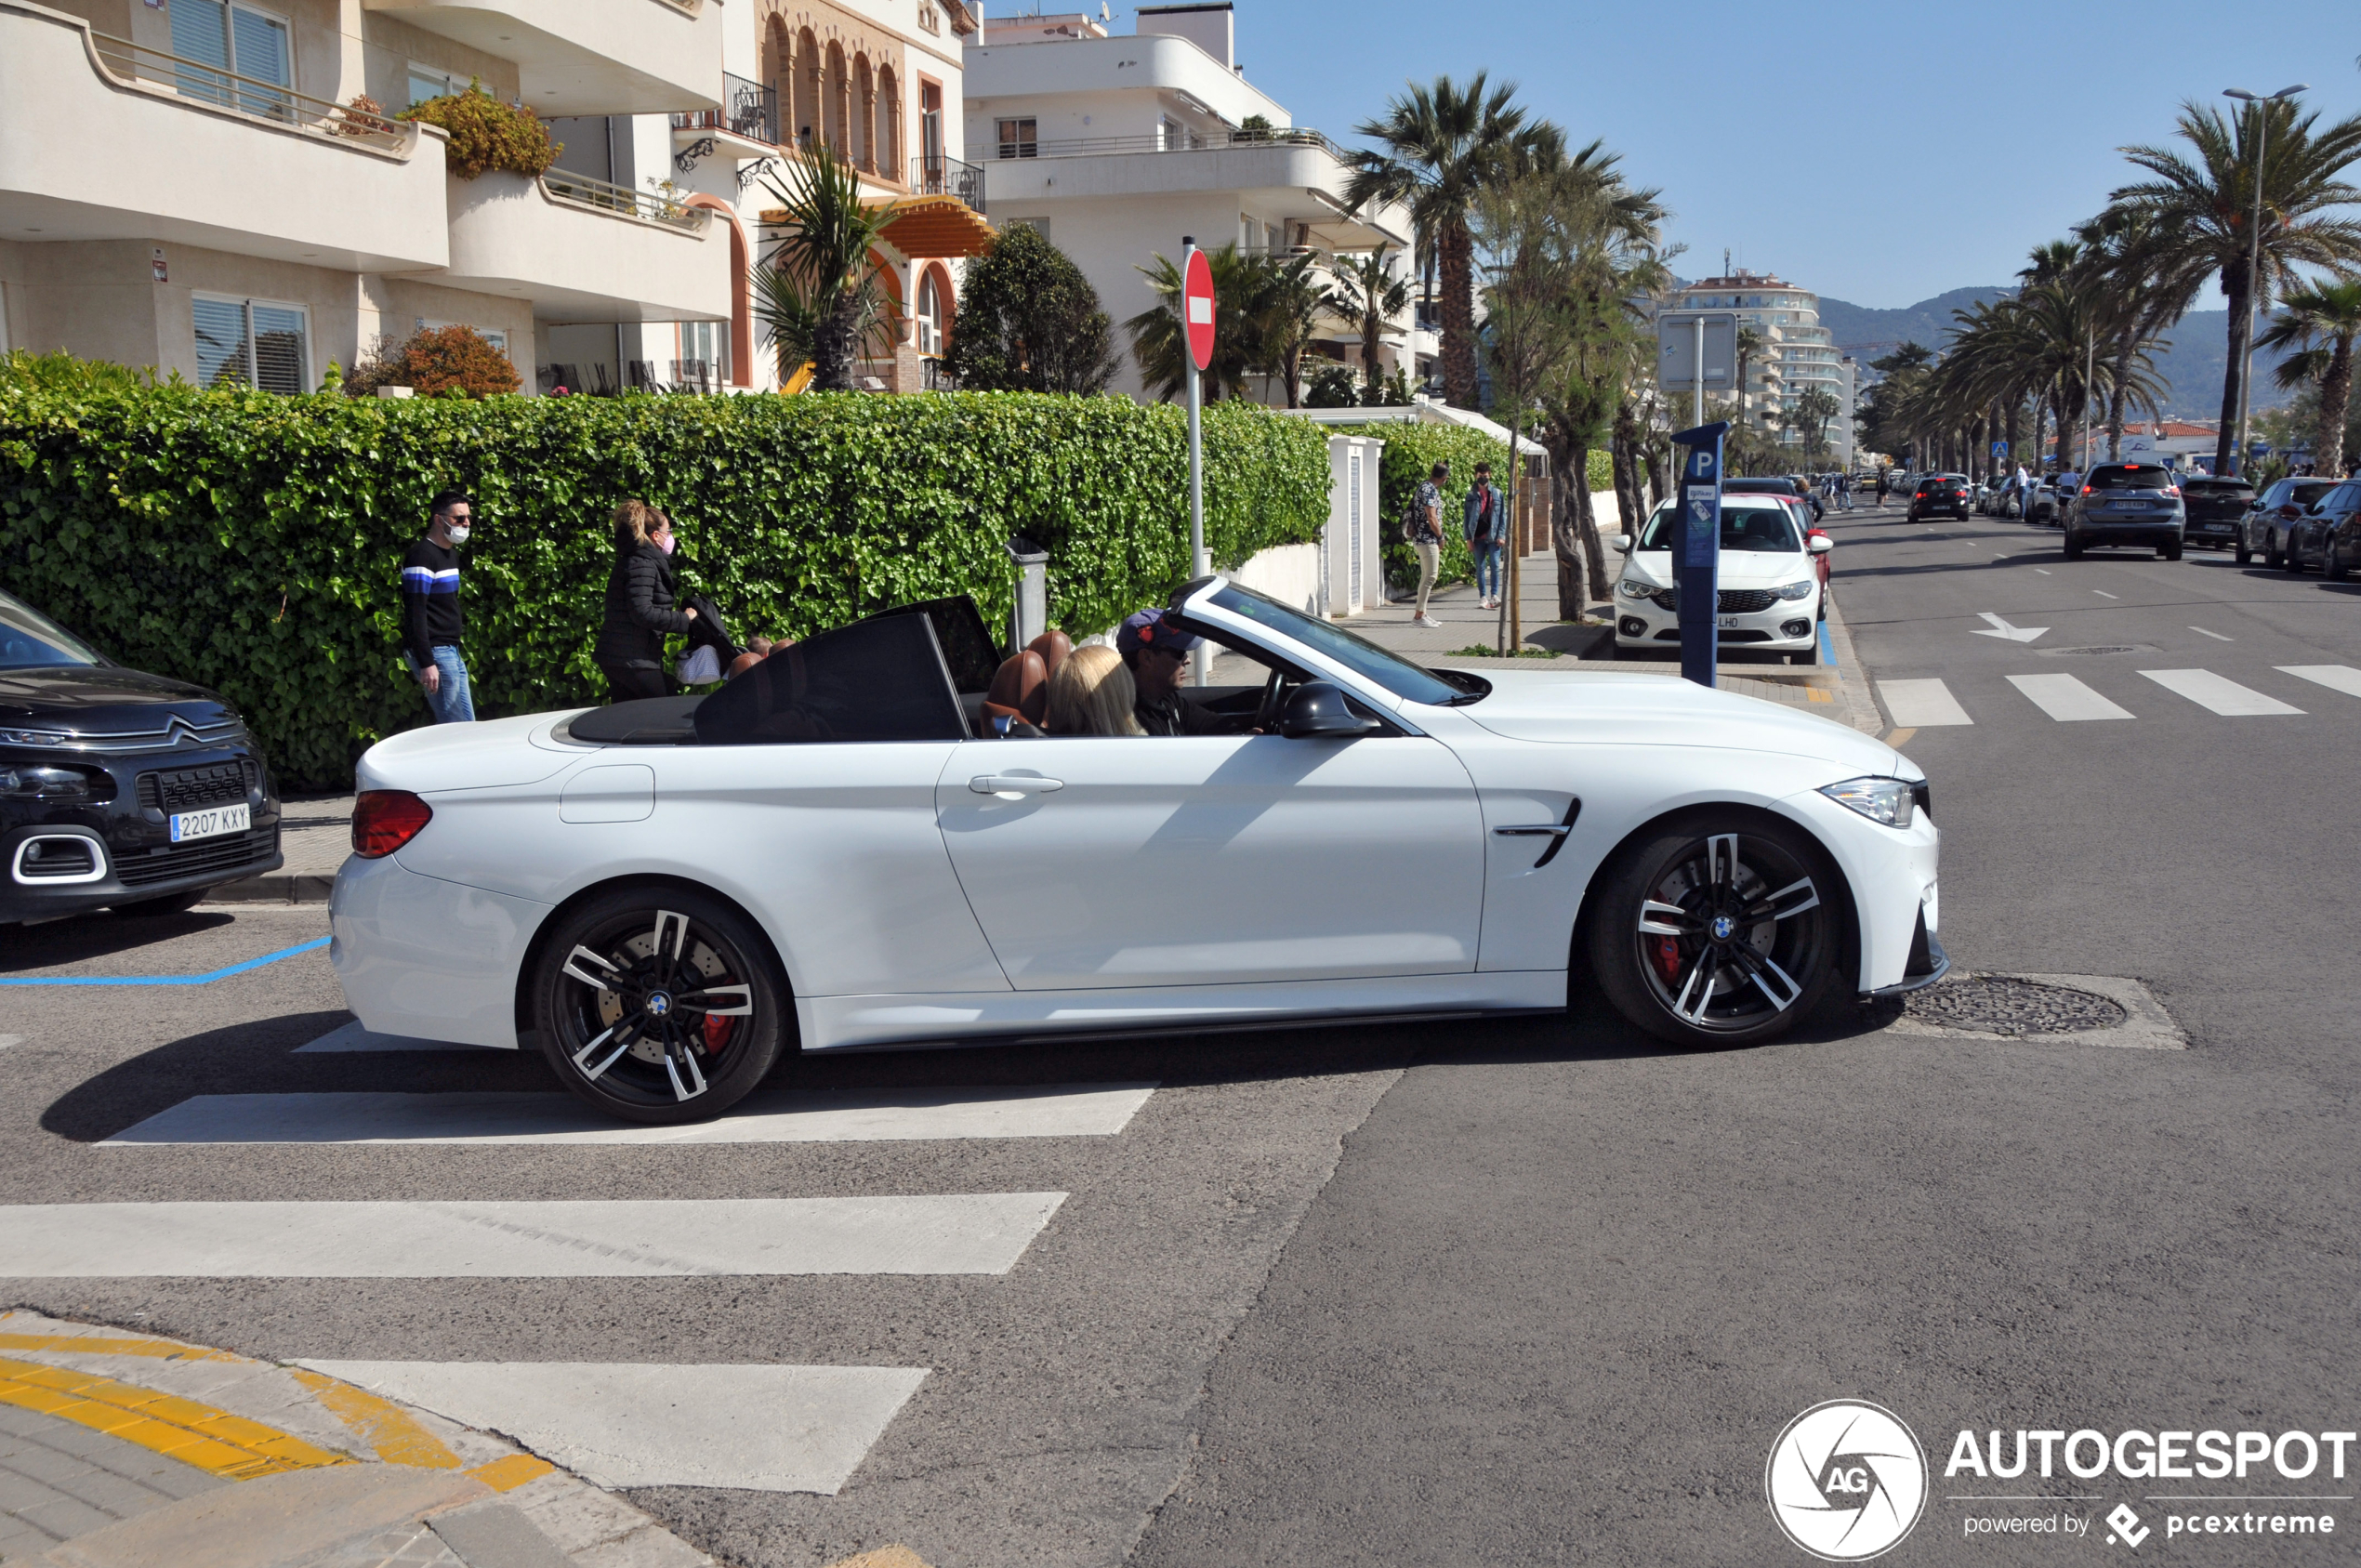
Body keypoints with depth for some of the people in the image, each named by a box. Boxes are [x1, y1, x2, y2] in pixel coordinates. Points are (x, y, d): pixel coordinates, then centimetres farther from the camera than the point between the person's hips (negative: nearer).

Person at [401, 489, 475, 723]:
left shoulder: (450, 553, 16)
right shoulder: (422, 556, -14)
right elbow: (415, 613, -20)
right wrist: (426, 663, -24)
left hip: (450, 651, 10)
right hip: (434, 652, -10)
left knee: (467, 727, 9)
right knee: (457, 730, -11)